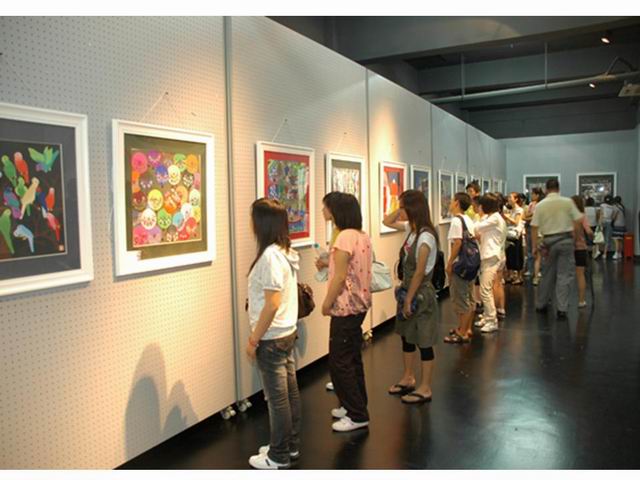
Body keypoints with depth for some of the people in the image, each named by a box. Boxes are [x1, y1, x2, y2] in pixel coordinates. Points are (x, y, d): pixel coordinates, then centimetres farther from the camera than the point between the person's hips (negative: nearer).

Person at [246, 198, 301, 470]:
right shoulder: (286, 252, 6)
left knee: (277, 398, 4)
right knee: (289, 392, 17)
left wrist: (253, 339, -15)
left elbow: (272, 304, -24)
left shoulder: (270, 255, -21)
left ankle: (279, 457, 18)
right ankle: (291, 446, 31)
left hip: (271, 338, -9)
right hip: (286, 333, 9)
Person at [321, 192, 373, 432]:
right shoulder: (363, 236, 8)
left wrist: (327, 303, -10)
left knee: (339, 361, -1)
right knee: (353, 358, 18)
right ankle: (355, 405, 29)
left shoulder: (345, 237, -19)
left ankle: (357, 416, 6)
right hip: (360, 304, 9)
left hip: (345, 306, -9)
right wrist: (329, 263, 17)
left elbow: (340, 277, -20)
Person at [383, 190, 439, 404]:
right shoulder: (412, 229, 3)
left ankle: (425, 389, 17)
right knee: (406, 337, 19)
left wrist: (409, 299, -17)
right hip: (408, 289, 9)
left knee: (423, 342, 4)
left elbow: (419, 272, -21)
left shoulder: (425, 236, -22)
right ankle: (408, 378, 36)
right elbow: (387, 222, 18)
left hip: (420, 294, -9)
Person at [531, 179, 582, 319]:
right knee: (564, 275, 4)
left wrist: (535, 246, 3)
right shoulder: (567, 202, -3)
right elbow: (577, 221, -4)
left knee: (547, 274, 15)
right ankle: (562, 309, 3)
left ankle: (541, 304, 26)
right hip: (566, 240, -1)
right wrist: (575, 238, 7)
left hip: (549, 241, 1)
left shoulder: (540, 205, -2)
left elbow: (534, 227, -4)